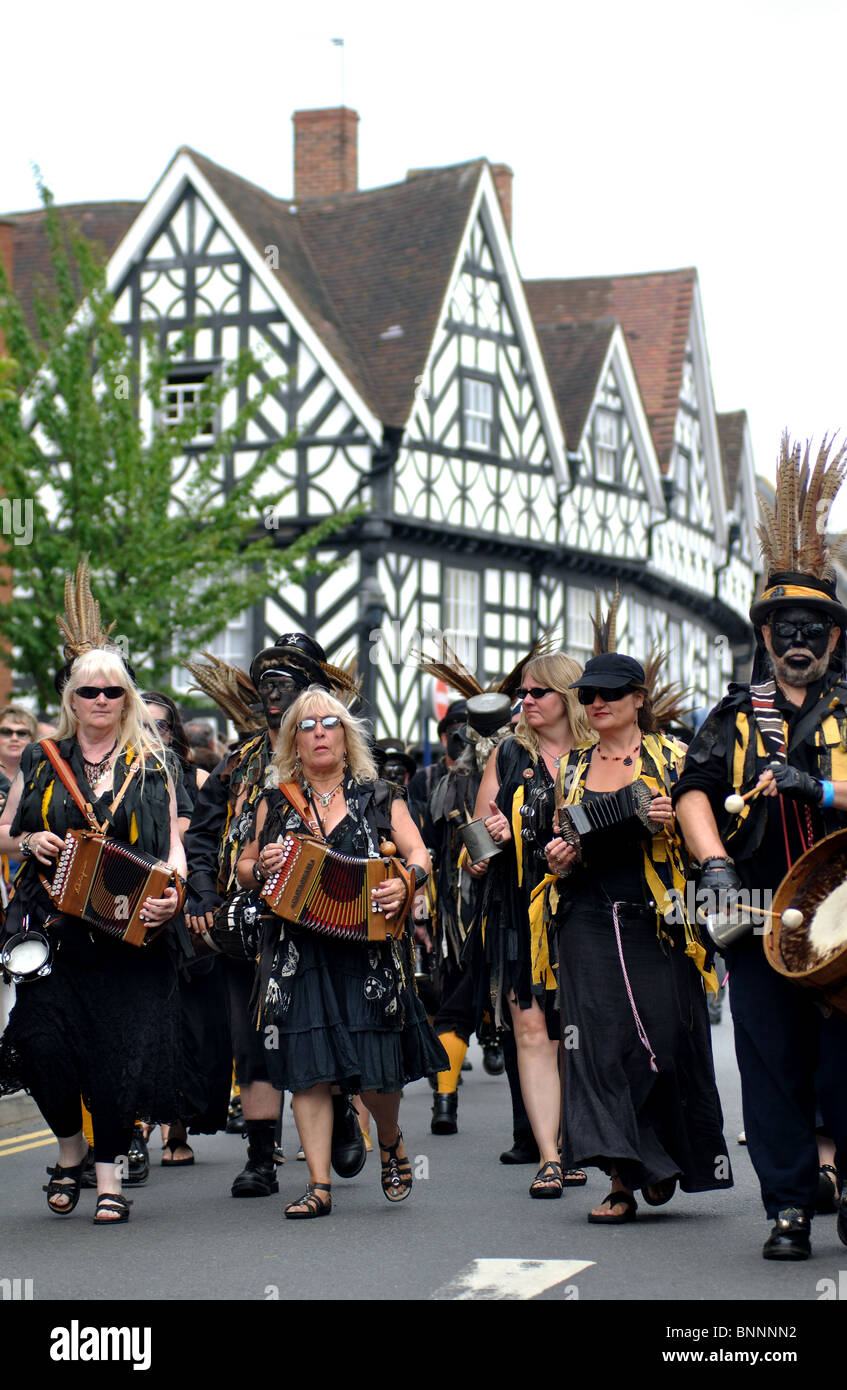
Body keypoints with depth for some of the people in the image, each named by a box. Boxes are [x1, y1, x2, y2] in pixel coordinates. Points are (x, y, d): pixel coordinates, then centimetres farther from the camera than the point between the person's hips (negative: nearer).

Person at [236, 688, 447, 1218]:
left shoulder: (380, 798, 9)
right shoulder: (275, 804, 14)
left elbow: (419, 854, 1)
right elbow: (244, 870, 19)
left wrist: (406, 881, -20)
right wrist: (261, 868, -4)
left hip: (369, 950, -1)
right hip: (298, 952, 2)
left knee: (377, 1070, -5)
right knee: (308, 1068, -5)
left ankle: (392, 1140, 26)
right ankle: (319, 1184, 0)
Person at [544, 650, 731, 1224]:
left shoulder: (672, 757, 5)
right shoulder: (572, 767, 15)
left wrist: (671, 823, -15)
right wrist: (559, 858, 3)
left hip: (655, 919, -3)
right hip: (587, 919, 3)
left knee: (664, 1038, -4)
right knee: (600, 1043, -6)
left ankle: (668, 1159, 19)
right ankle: (623, 1180, -4)